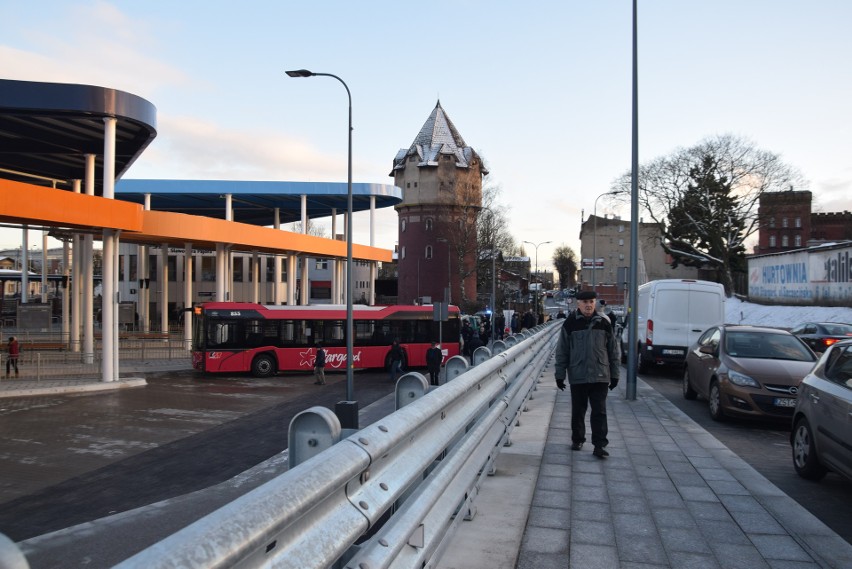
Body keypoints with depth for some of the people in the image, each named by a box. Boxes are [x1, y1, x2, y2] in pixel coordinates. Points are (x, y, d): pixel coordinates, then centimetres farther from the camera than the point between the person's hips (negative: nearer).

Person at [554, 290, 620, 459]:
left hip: (600, 376, 0)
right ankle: (577, 439, 28)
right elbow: (562, 351, 2)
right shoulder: (570, 323, -1)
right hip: (577, 376, 0)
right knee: (578, 411, 12)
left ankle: (599, 445, 5)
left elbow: (613, 350, 8)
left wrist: (614, 374, 7)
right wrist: (560, 375, -1)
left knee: (599, 412, 0)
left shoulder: (604, 323, 3)